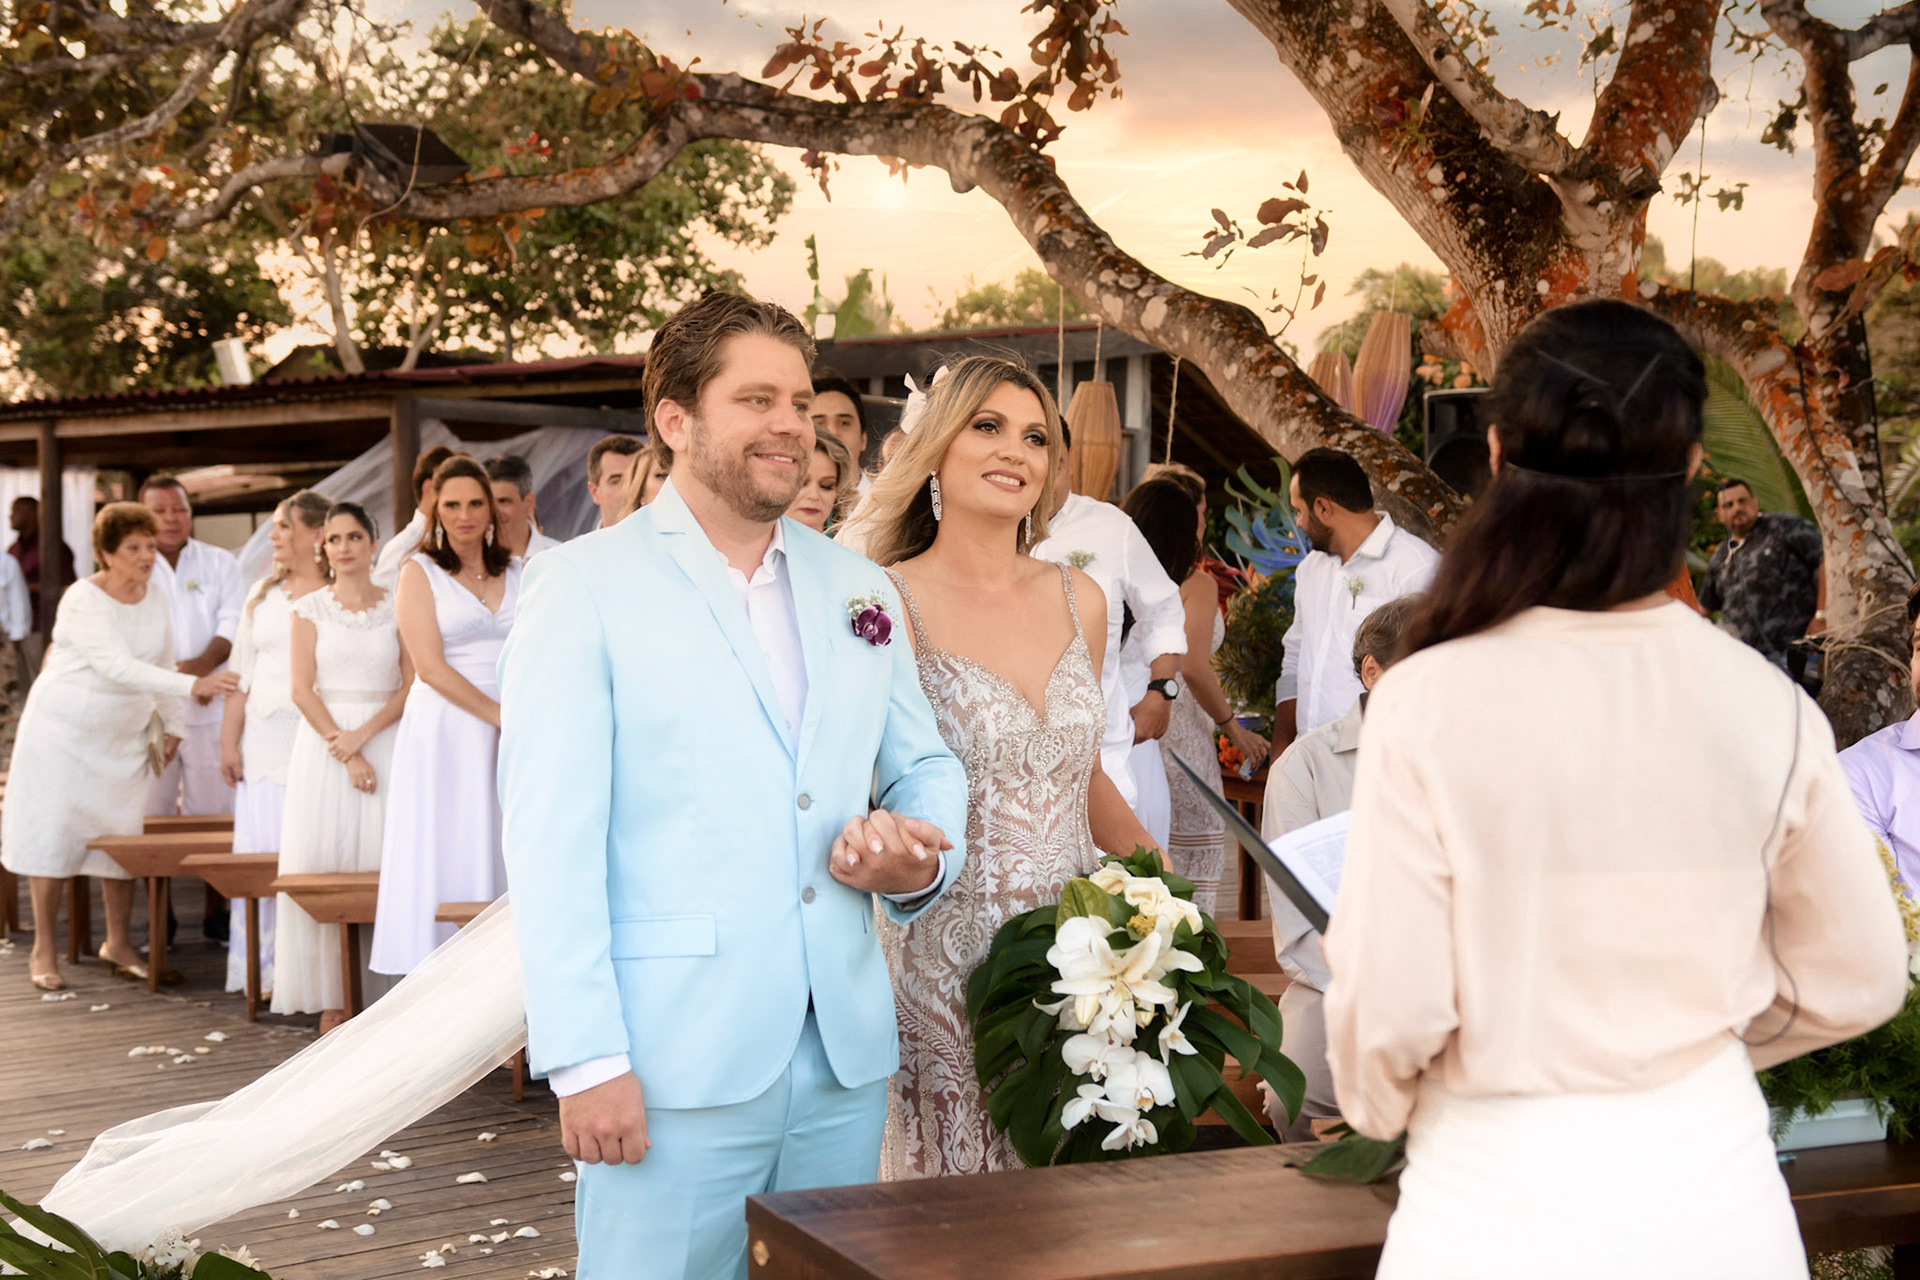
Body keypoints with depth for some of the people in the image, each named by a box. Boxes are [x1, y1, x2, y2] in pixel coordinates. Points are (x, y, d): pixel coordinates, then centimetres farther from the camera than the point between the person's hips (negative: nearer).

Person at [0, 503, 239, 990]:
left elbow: (163, 663, 14)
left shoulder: (155, 599, 1)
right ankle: (43, 950, 7)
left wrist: (172, 726, 12)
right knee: (54, 833, -2)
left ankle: (118, 943, 16)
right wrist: (193, 685, -38)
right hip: (63, 730, -6)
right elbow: (119, 667, -30)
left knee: (123, 834, 4)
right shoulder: (83, 600, -20)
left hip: (123, 737, 6)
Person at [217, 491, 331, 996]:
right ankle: (263, 971, 6)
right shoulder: (263, 595, 18)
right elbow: (243, 673, 19)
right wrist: (229, 740, 12)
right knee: (260, 852, 1)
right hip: (264, 738, 5)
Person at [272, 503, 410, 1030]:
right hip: (322, 742, 0)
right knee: (323, 865, -5)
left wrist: (362, 735, -12)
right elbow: (303, 690, -1)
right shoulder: (310, 609, 6)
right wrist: (345, 754, -10)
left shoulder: (397, 606, 6)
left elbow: (411, 686, 0)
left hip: (384, 741, 0)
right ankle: (333, 1000, -2)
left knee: (381, 862, -6)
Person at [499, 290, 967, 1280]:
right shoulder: (585, 587, -4)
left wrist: (921, 857, -3)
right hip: (679, 1069, -5)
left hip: (846, 1065, 5)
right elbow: (551, 839, -9)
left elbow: (925, 765, 21)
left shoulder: (856, 587, 13)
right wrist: (586, 1060, -15)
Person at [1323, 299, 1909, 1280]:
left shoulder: (1428, 704, -17)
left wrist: (1379, 1105, 8)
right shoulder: (1768, 709, -8)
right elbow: (1856, 983, 2)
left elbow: (1389, 1010, -14)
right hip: (1720, 1199, 3)